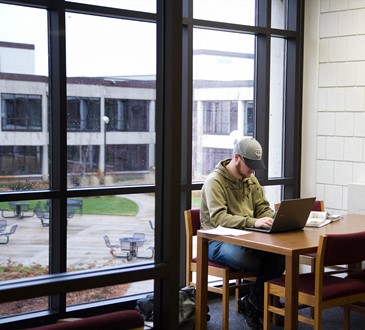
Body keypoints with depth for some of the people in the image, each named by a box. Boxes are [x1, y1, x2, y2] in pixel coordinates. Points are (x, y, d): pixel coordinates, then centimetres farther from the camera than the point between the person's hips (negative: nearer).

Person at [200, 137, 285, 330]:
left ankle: (251, 304, -2)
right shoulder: (215, 181, -13)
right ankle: (251, 305, 0)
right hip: (218, 241, -7)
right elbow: (218, 217, -25)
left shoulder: (251, 179, 11)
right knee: (259, 265, -32)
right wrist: (253, 222, -38)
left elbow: (263, 208, 12)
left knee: (278, 258, -21)